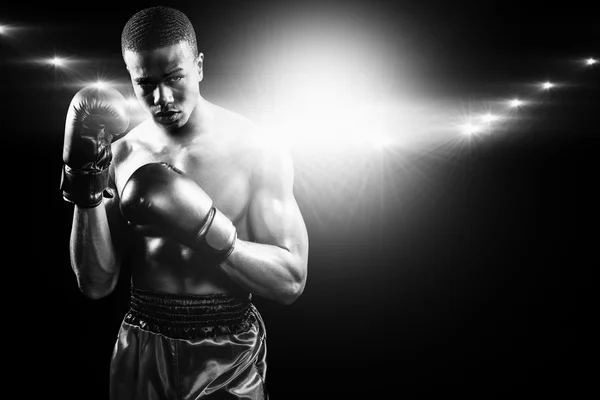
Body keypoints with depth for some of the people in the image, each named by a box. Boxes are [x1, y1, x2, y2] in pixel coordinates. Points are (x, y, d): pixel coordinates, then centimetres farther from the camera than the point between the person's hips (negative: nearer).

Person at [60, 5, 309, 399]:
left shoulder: (257, 149, -11)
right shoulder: (120, 153, -1)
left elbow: (292, 281, -13)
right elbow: (97, 285, -2)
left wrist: (205, 229, -24)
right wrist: (87, 193, -15)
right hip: (142, 354, 3)